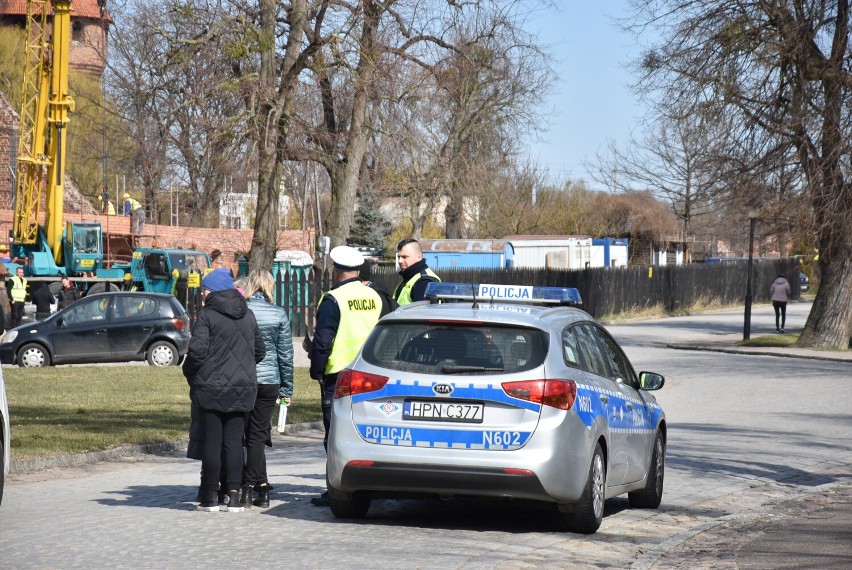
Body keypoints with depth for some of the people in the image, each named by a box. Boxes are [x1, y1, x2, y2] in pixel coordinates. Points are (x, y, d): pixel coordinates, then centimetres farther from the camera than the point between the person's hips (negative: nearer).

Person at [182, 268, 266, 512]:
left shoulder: (207, 314, -8)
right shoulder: (248, 316, 10)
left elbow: (198, 350, -16)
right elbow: (260, 350, 15)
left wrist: (189, 372, 0)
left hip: (212, 387, -4)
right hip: (243, 387, 5)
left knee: (212, 440, 1)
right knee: (234, 441, 6)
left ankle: (211, 496, 4)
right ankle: (234, 495, 2)